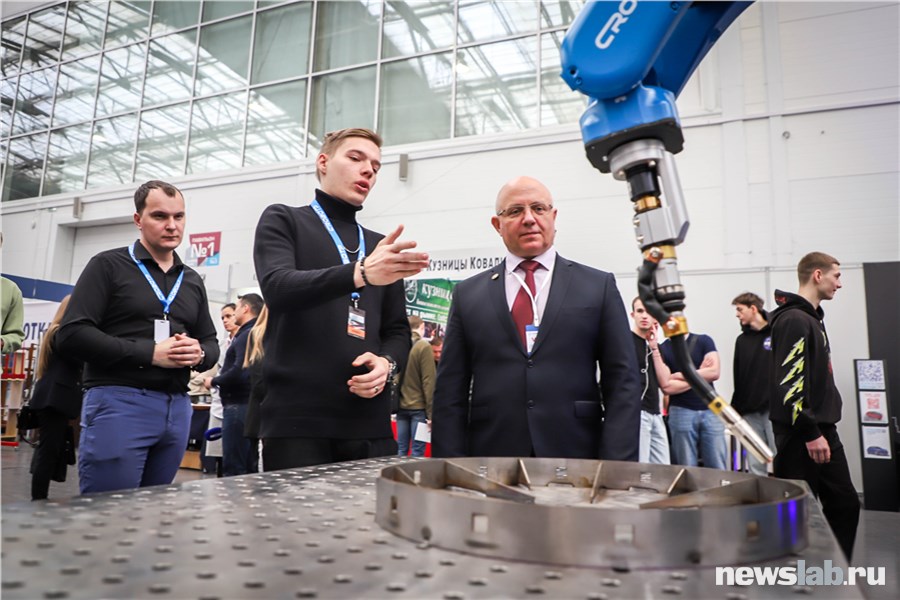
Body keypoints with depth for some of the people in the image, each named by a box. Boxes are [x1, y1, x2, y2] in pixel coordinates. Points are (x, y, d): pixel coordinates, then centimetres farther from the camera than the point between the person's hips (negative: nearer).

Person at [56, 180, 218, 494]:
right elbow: (71, 334, -9)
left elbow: (211, 343, 19)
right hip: (118, 403, -5)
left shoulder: (192, 280, 17)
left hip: (177, 407, 6)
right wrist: (150, 353, -17)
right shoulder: (108, 265, 1)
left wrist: (199, 354, -7)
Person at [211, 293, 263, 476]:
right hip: (250, 404, 10)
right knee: (248, 468, 12)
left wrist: (214, 381, -8)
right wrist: (220, 379, 9)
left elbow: (239, 372, -23)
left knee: (233, 469, -7)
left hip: (239, 405, -10)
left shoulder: (247, 335, -11)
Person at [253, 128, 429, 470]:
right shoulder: (282, 220, 6)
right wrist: (360, 273, -29)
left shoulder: (381, 247, 19)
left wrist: (387, 362, -6)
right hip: (297, 419, -4)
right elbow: (277, 288, -14)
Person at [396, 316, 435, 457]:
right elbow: (429, 382, -12)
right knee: (417, 451, 1)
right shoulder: (423, 346, -9)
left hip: (401, 406, 5)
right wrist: (431, 413, -10)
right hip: (419, 406, -5)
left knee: (401, 449, 9)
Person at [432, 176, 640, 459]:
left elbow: (622, 385, 0)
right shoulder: (468, 294, 5)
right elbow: (450, 392, 3)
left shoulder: (599, 286, 3)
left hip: (576, 457, 0)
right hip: (490, 457, 1)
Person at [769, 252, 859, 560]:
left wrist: (825, 428, 18)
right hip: (801, 435, -10)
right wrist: (811, 433, -22)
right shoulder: (794, 320, -15)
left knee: (845, 504, 14)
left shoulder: (813, 318, 17)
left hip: (823, 430, 10)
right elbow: (789, 382, -23)